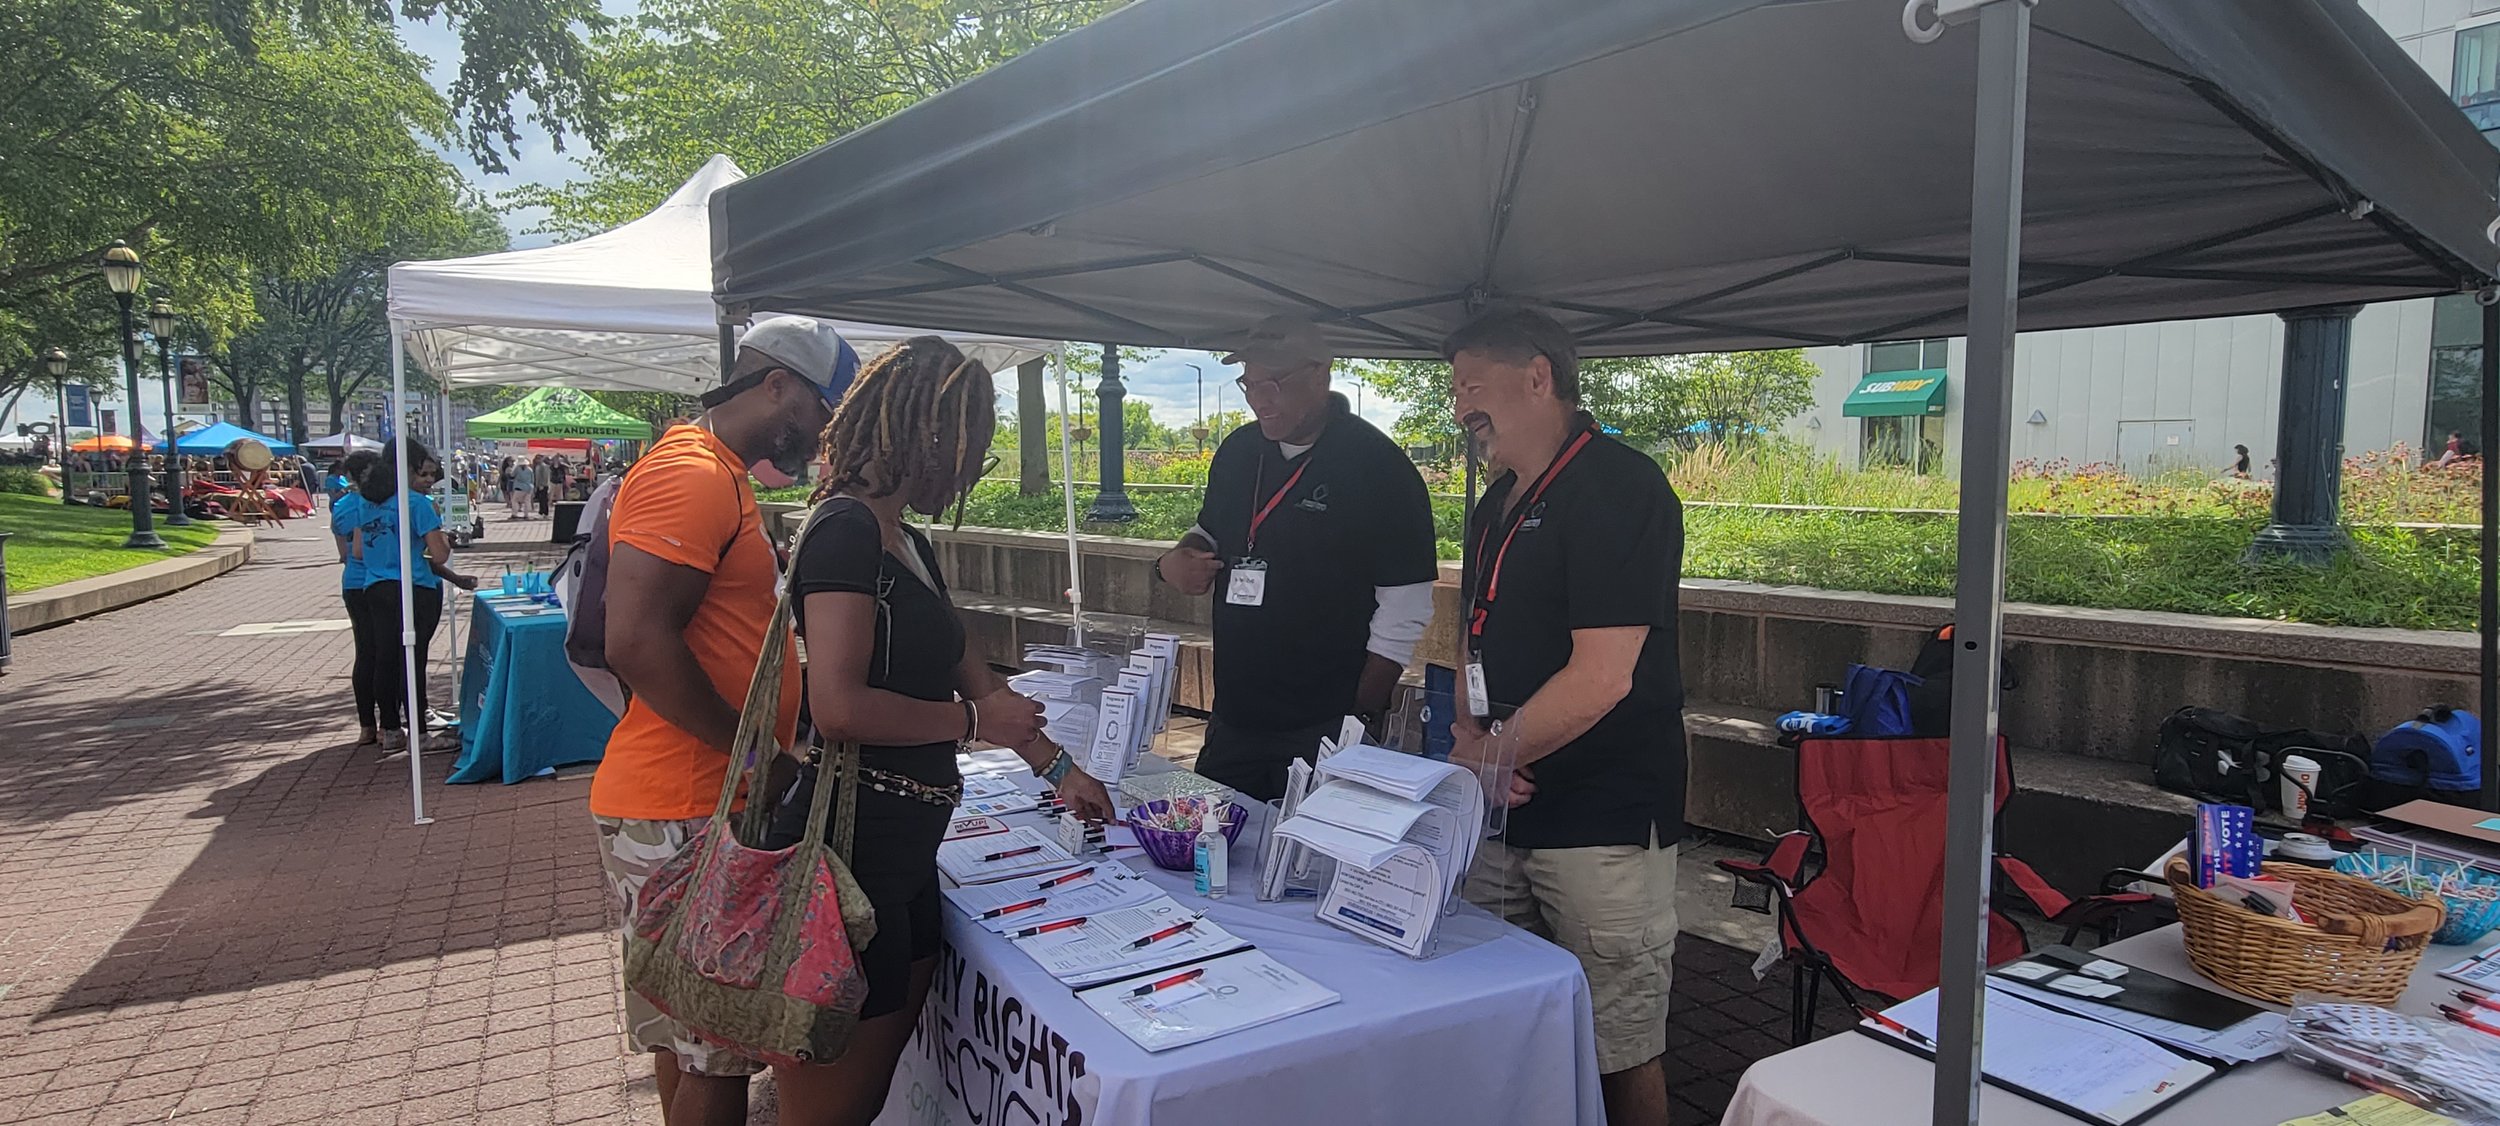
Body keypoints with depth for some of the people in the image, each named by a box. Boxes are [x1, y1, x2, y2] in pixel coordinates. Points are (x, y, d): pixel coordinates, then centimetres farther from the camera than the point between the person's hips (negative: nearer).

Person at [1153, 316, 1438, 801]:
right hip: (1233, 717, 6)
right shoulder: (1238, 451, 7)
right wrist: (1178, 560, 0)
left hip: (1325, 728, -6)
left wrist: (1360, 717, -14)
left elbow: (1406, 608, -14)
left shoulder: (1380, 467, -13)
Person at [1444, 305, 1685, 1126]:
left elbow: (1601, 677, -22)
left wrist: (1487, 758, -13)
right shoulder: (1497, 506, 13)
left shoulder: (1620, 489, -15)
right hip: (1505, 814, 8)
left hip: (1604, 823, -8)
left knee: (1618, 1051, 5)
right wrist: (1470, 737, -3)